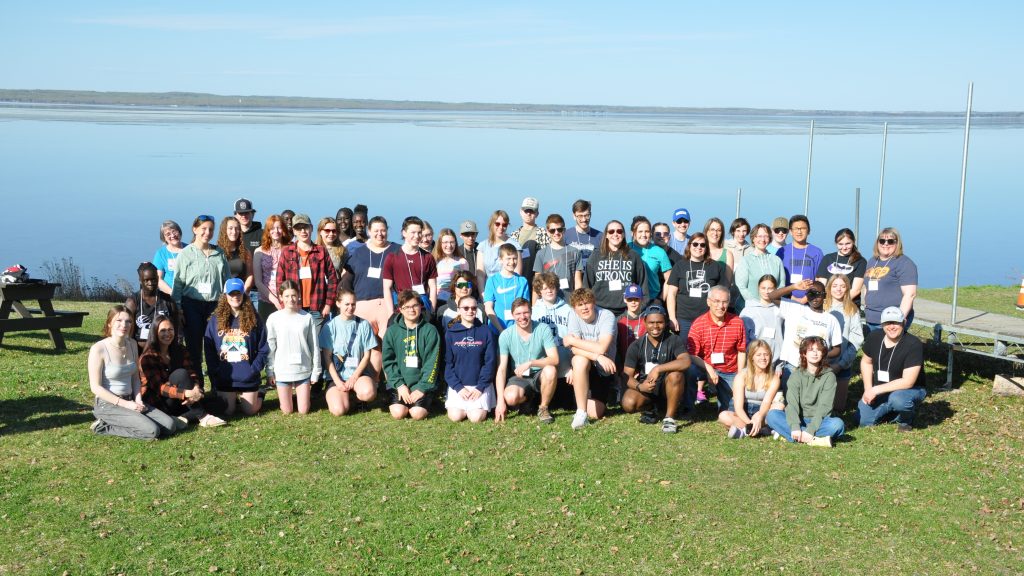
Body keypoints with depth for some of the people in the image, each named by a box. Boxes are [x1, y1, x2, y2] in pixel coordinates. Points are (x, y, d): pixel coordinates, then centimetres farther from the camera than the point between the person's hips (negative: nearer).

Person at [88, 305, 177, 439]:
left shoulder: (132, 344, 6)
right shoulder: (98, 349, -14)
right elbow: (96, 387, -14)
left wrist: (138, 400, -5)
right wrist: (125, 404, -17)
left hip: (130, 401, 7)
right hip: (108, 404, -7)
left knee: (170, 426, -8)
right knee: (152, 431, -24)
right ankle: (103, 426, -5)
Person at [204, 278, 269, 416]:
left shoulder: (254, 319, -1)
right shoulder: (215, 320, 2)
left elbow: (263, 349, 0)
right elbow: (209, 351, 3)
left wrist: (254, 369, -10)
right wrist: (214, 374, -5)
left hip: (249, 378, -1)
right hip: (224, 379, 1)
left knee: (249, 411, 4)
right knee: (227, 412, 5)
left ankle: (258, 397, 36)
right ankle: (233, 400, 37)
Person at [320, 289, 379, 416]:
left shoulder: (363, 325, 1)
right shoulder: (330, 326, -1)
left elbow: (367, 355, 2)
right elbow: (327, 357, -1)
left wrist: (354, 377, -9)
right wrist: (338, 381, -11)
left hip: (358, 373, 0)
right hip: (337, 375, 0)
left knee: (368, 393, -33)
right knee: (339, 410, -24)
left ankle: (356, 395, 4)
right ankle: (347, 395, 11)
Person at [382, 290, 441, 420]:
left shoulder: (430, 330, 0)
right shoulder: (392, 331, 4)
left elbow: (432, 363, -4)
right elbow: (388, 361, 2)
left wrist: (422, 388, -11)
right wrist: (399, 385, -8)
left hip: (422, 383, -1)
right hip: (399, 384, 1)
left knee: (418, 413, -21)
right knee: (398, 413, -19)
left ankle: (424, 400, 13)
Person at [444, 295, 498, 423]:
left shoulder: (486, 332, 0)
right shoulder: (451, 333, 2)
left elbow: (490, 361, -2)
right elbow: (447, 363, 0)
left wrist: (481, 387, -10)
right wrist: (458, 387, -10)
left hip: (480, 385, -1)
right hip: (458, 384, 1)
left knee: (476, 417, -17)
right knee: (455, 416, -15)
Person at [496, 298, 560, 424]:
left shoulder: (543, 329, -11)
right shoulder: (506, 336, -9)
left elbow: (554, 359, -19)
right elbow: (501, 369, -12)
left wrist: (529, 363, -33)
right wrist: (500, 401, -20)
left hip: (540, 375, -1)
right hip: (518, 378, 1)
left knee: (550, 370, -34)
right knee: (511, 397, -31)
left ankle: (544, 408, -8)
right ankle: (528, 399, 9)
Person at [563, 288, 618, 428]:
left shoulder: (607, 316, -20)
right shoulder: (574, 317, -11)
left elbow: (601, 348, -32)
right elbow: (575, 349, -21)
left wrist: (572, 340, -24)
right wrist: (596, 356, -36)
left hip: (604, 368, -1)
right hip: (583, 365, 1)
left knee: (595, 414, -6)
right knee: (580, 360, -37)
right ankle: (581, 412, -27)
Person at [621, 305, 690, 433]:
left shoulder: (674, 340, -9)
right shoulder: (636, 346, -4)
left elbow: (686, 362, -28)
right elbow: (627, 376, -8)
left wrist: (658, 369, -36)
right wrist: (639, 386, -30)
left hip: (667, 387, -1)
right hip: (645, 386, 1)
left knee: (676, 375, -35)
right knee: (628, 403, -30)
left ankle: (669, 418, -17)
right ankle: (649, 409, 8)